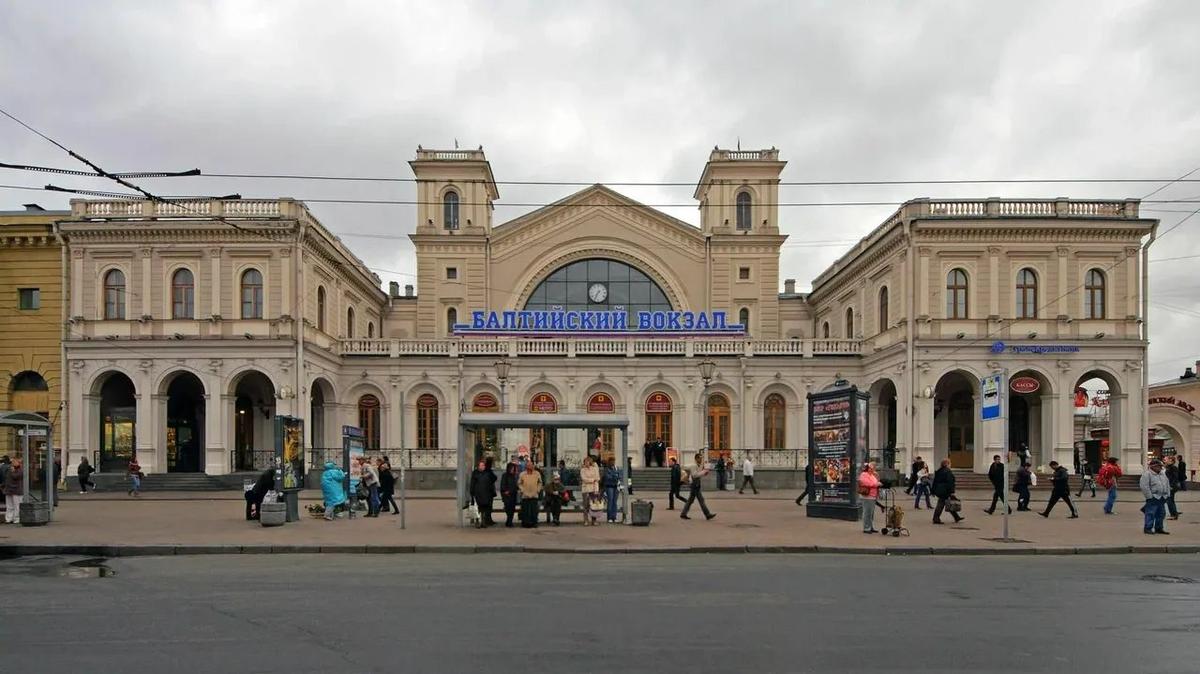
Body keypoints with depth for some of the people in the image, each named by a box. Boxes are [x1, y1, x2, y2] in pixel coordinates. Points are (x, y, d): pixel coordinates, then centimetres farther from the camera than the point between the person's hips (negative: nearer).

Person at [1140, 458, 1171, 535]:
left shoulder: (1163, 474, 16)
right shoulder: (1147, 474, -10)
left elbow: (1167, 484, 22)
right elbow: (1144, 486, -15)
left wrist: (1167, 494, 12)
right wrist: (1149, 496, -17)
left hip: (1162, 498, 8)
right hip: (1153, 498, -8)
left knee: (1161, 513, 11)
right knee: (1150, 513, -6)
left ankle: (1159, 528, 22)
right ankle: (1147, 528, -1)